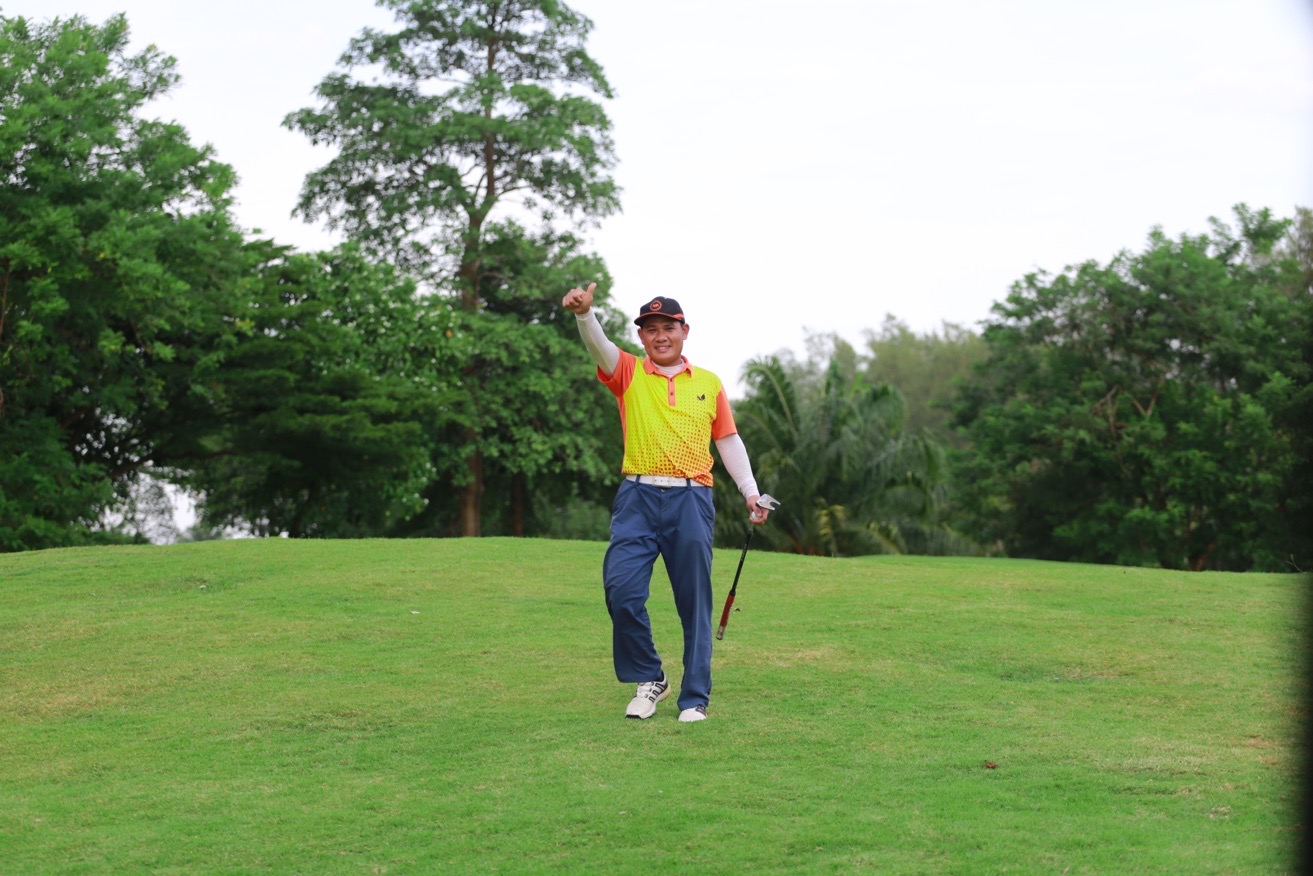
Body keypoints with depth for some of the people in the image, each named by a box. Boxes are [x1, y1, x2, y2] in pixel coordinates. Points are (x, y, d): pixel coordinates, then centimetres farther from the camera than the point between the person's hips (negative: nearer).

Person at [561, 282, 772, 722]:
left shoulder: (709, 383, 14)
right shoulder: (628, 373, 10)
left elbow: (728, 441, 17)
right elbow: (598, 344, -11)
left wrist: (750, 492, 7)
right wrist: (584, 313, -32)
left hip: (691, 501, 1)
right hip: (637, 498, 0)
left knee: (694, 603, 1)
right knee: (621, 589, -13)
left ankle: (695, 698, 9)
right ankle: (649, 679, 7)